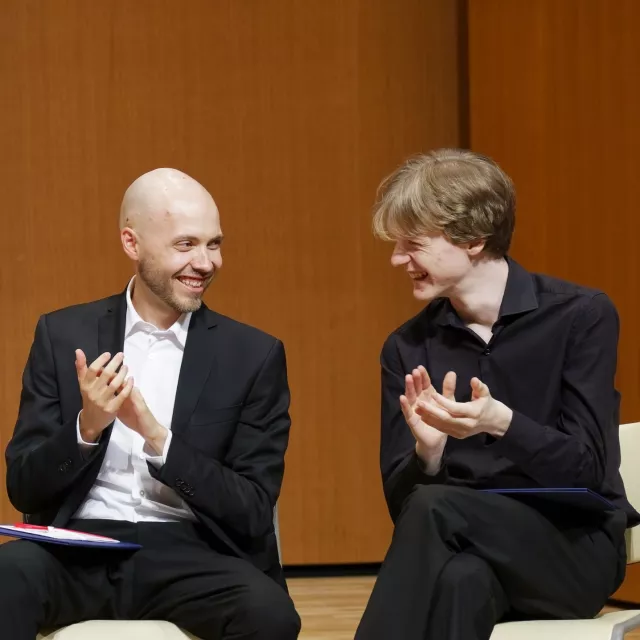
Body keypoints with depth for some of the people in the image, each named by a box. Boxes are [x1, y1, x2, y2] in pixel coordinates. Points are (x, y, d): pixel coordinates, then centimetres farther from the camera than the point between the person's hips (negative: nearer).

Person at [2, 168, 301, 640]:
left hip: (187, 554, 1)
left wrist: (159, 439, -14)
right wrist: (87, 426, -14)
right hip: (79, 548, 0)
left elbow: (254, 513, 0)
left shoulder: (253, 355, 6)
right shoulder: (65, 335, 8)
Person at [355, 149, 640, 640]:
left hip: (574, 547, -2)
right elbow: (402, 502, 2)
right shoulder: (408, 348, 7)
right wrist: (427, 452, -21)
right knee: (461, 579, -37)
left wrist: (502, 423, -29)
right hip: (466, 550, 2)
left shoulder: (582, 316, -4)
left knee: (434, 511, -32)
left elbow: (586, 470, -10)